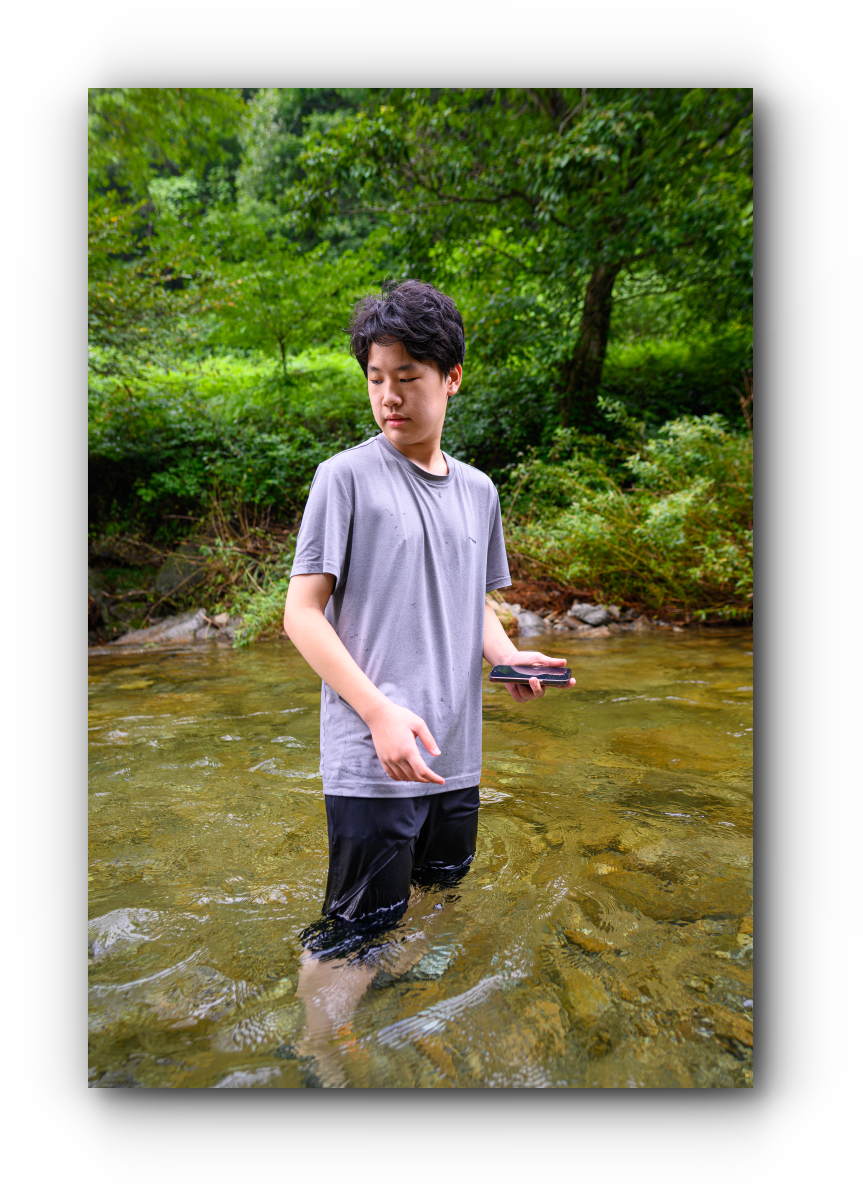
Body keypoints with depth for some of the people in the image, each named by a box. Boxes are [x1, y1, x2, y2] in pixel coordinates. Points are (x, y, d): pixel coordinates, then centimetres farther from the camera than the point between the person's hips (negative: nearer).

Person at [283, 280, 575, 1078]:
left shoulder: (478, 492, 9)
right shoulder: (346, 478, -7)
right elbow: (302, 612, -10)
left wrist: (508, 655, -3)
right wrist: (380, 710, -20)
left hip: (455, 755, 6)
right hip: (371, 762, -6)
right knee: (353, 945, 1)